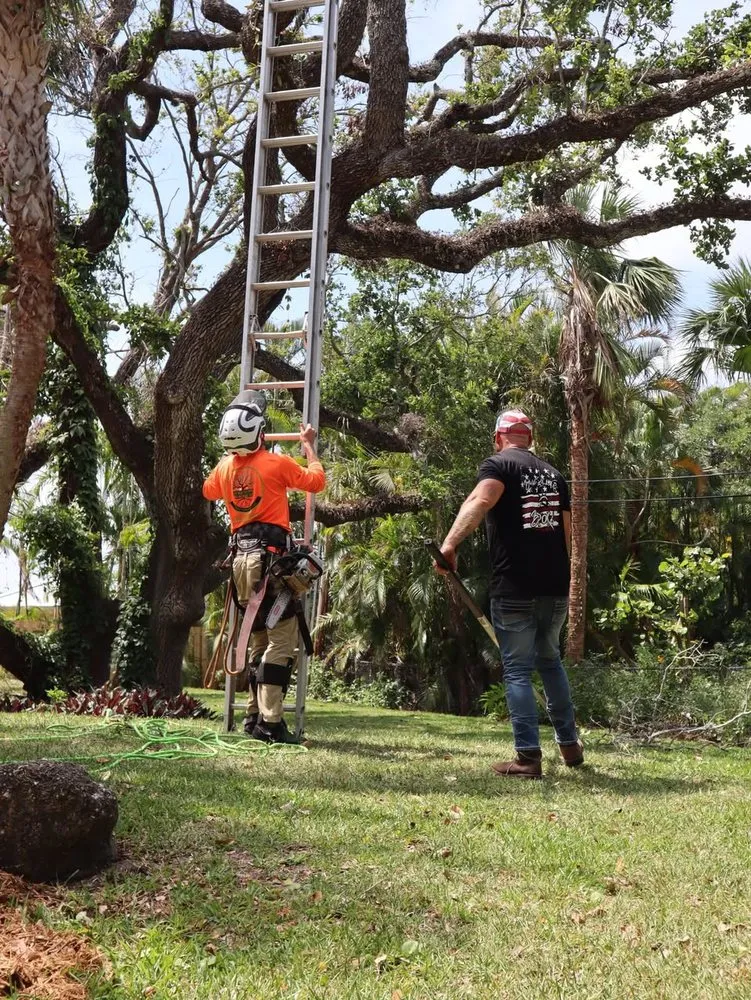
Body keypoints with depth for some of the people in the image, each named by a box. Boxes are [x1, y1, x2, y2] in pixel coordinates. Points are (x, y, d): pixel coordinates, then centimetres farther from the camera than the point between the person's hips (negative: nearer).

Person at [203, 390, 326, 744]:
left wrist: (229, 454, 35)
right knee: (281, 642, -6)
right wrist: (309, 445, 18)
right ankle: (270, 722, -12)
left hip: (241, 558, 7)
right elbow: (317, 481, 5)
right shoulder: (277, 463, -9)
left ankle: (255, 716, 21)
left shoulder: (223, 468, 8)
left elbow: (208, 491, 31)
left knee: (259, 640, 17)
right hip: (272, 557, -7)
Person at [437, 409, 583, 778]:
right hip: (555, 588, 6)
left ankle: (528, 757, 0)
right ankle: (570, 744, 28)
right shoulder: (553, 474, 16)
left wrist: (450, 544, -35)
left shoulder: (498, 465, -4)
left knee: (517, 671, 2)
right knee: (550, 661, 22)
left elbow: (480, 500, -26)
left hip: (514, 589, -6)